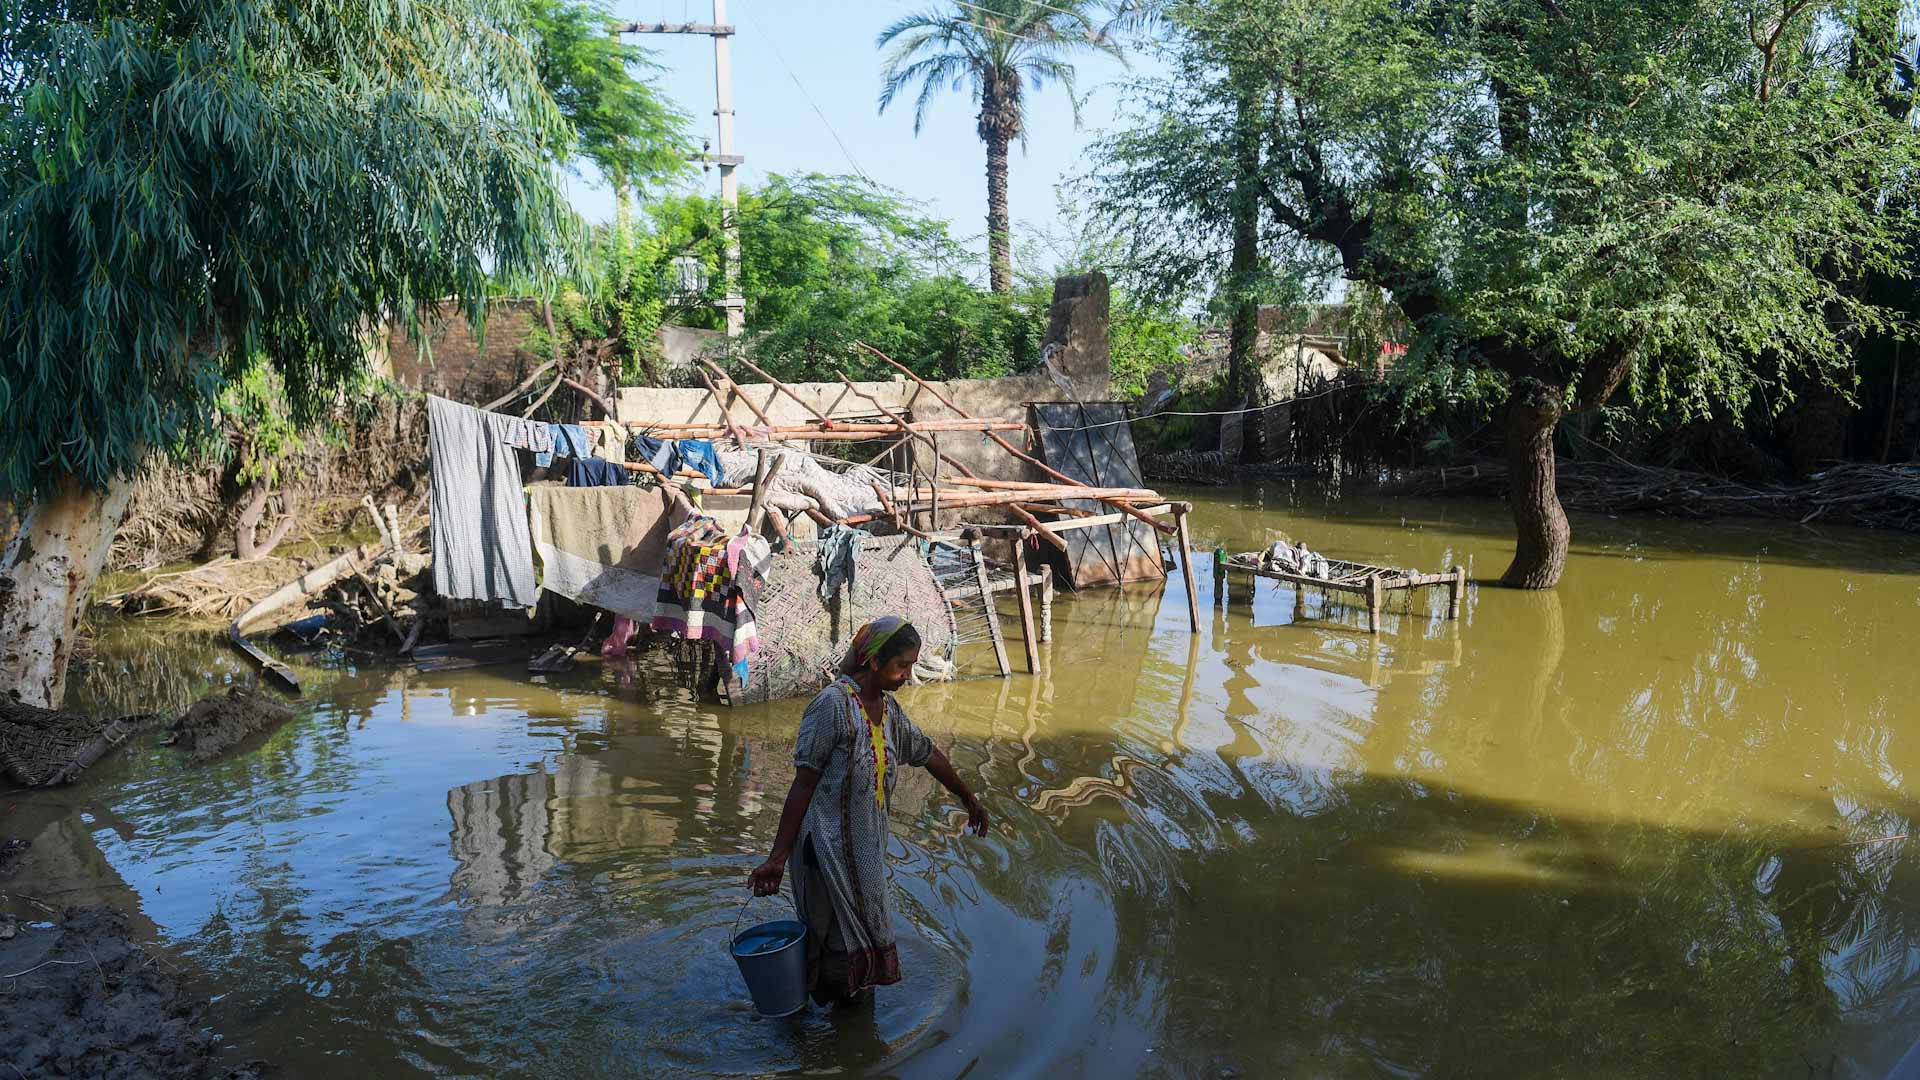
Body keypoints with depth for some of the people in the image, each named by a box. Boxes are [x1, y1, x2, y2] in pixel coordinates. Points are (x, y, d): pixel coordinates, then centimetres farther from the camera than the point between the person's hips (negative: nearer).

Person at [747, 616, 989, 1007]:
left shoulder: (889, 708, 6)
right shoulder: (833, 704, -18)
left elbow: (929, 755, 21)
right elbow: (803, 785, -18)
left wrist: (969, 800, 33)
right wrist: (778, 857, -19)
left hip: (867, 842, 7)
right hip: (829, 845, -7)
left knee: (864, 927, 14)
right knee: (837, 940, 3)